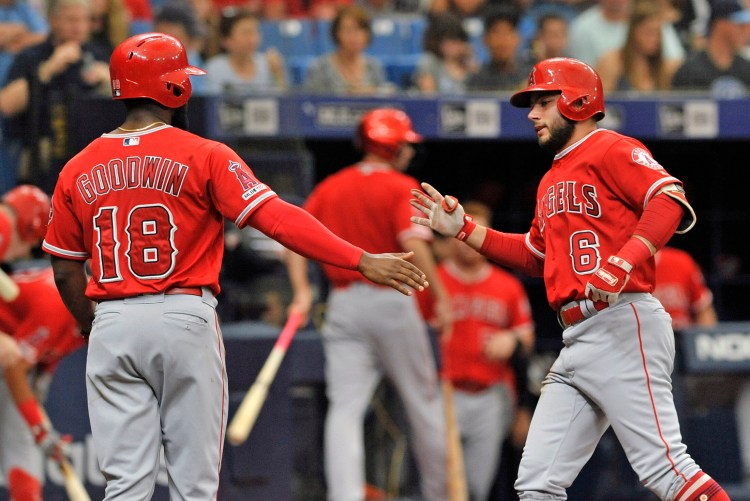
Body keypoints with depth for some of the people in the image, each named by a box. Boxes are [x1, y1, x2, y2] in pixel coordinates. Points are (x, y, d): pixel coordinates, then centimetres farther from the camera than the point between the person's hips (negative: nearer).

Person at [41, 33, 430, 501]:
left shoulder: (78, 171, 6)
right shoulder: (204, 156, -5)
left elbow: (66, 271, 12)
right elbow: (277, 217, -14)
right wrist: (362, 260, -17)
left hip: (113, 324, 3)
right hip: (186, 321, -3)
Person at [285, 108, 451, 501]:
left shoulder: (329, 188, 11)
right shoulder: (401, 187, -6)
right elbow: (412, 243, -19)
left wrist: (302, 290, -1)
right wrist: (440, 296, -15)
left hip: (343, 304, 4)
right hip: (391, 302, -4)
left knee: (345, 407, -4)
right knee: (422, 400, 11)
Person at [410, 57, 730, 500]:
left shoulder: (610, 150, -3)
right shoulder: (552, 180, 26)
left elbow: (669, 200, -18)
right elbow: (535, 257, 35)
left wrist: (624, 262, -31)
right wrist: (464, 230, 28)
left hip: (623, 328, -10)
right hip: (576, 344, 10)